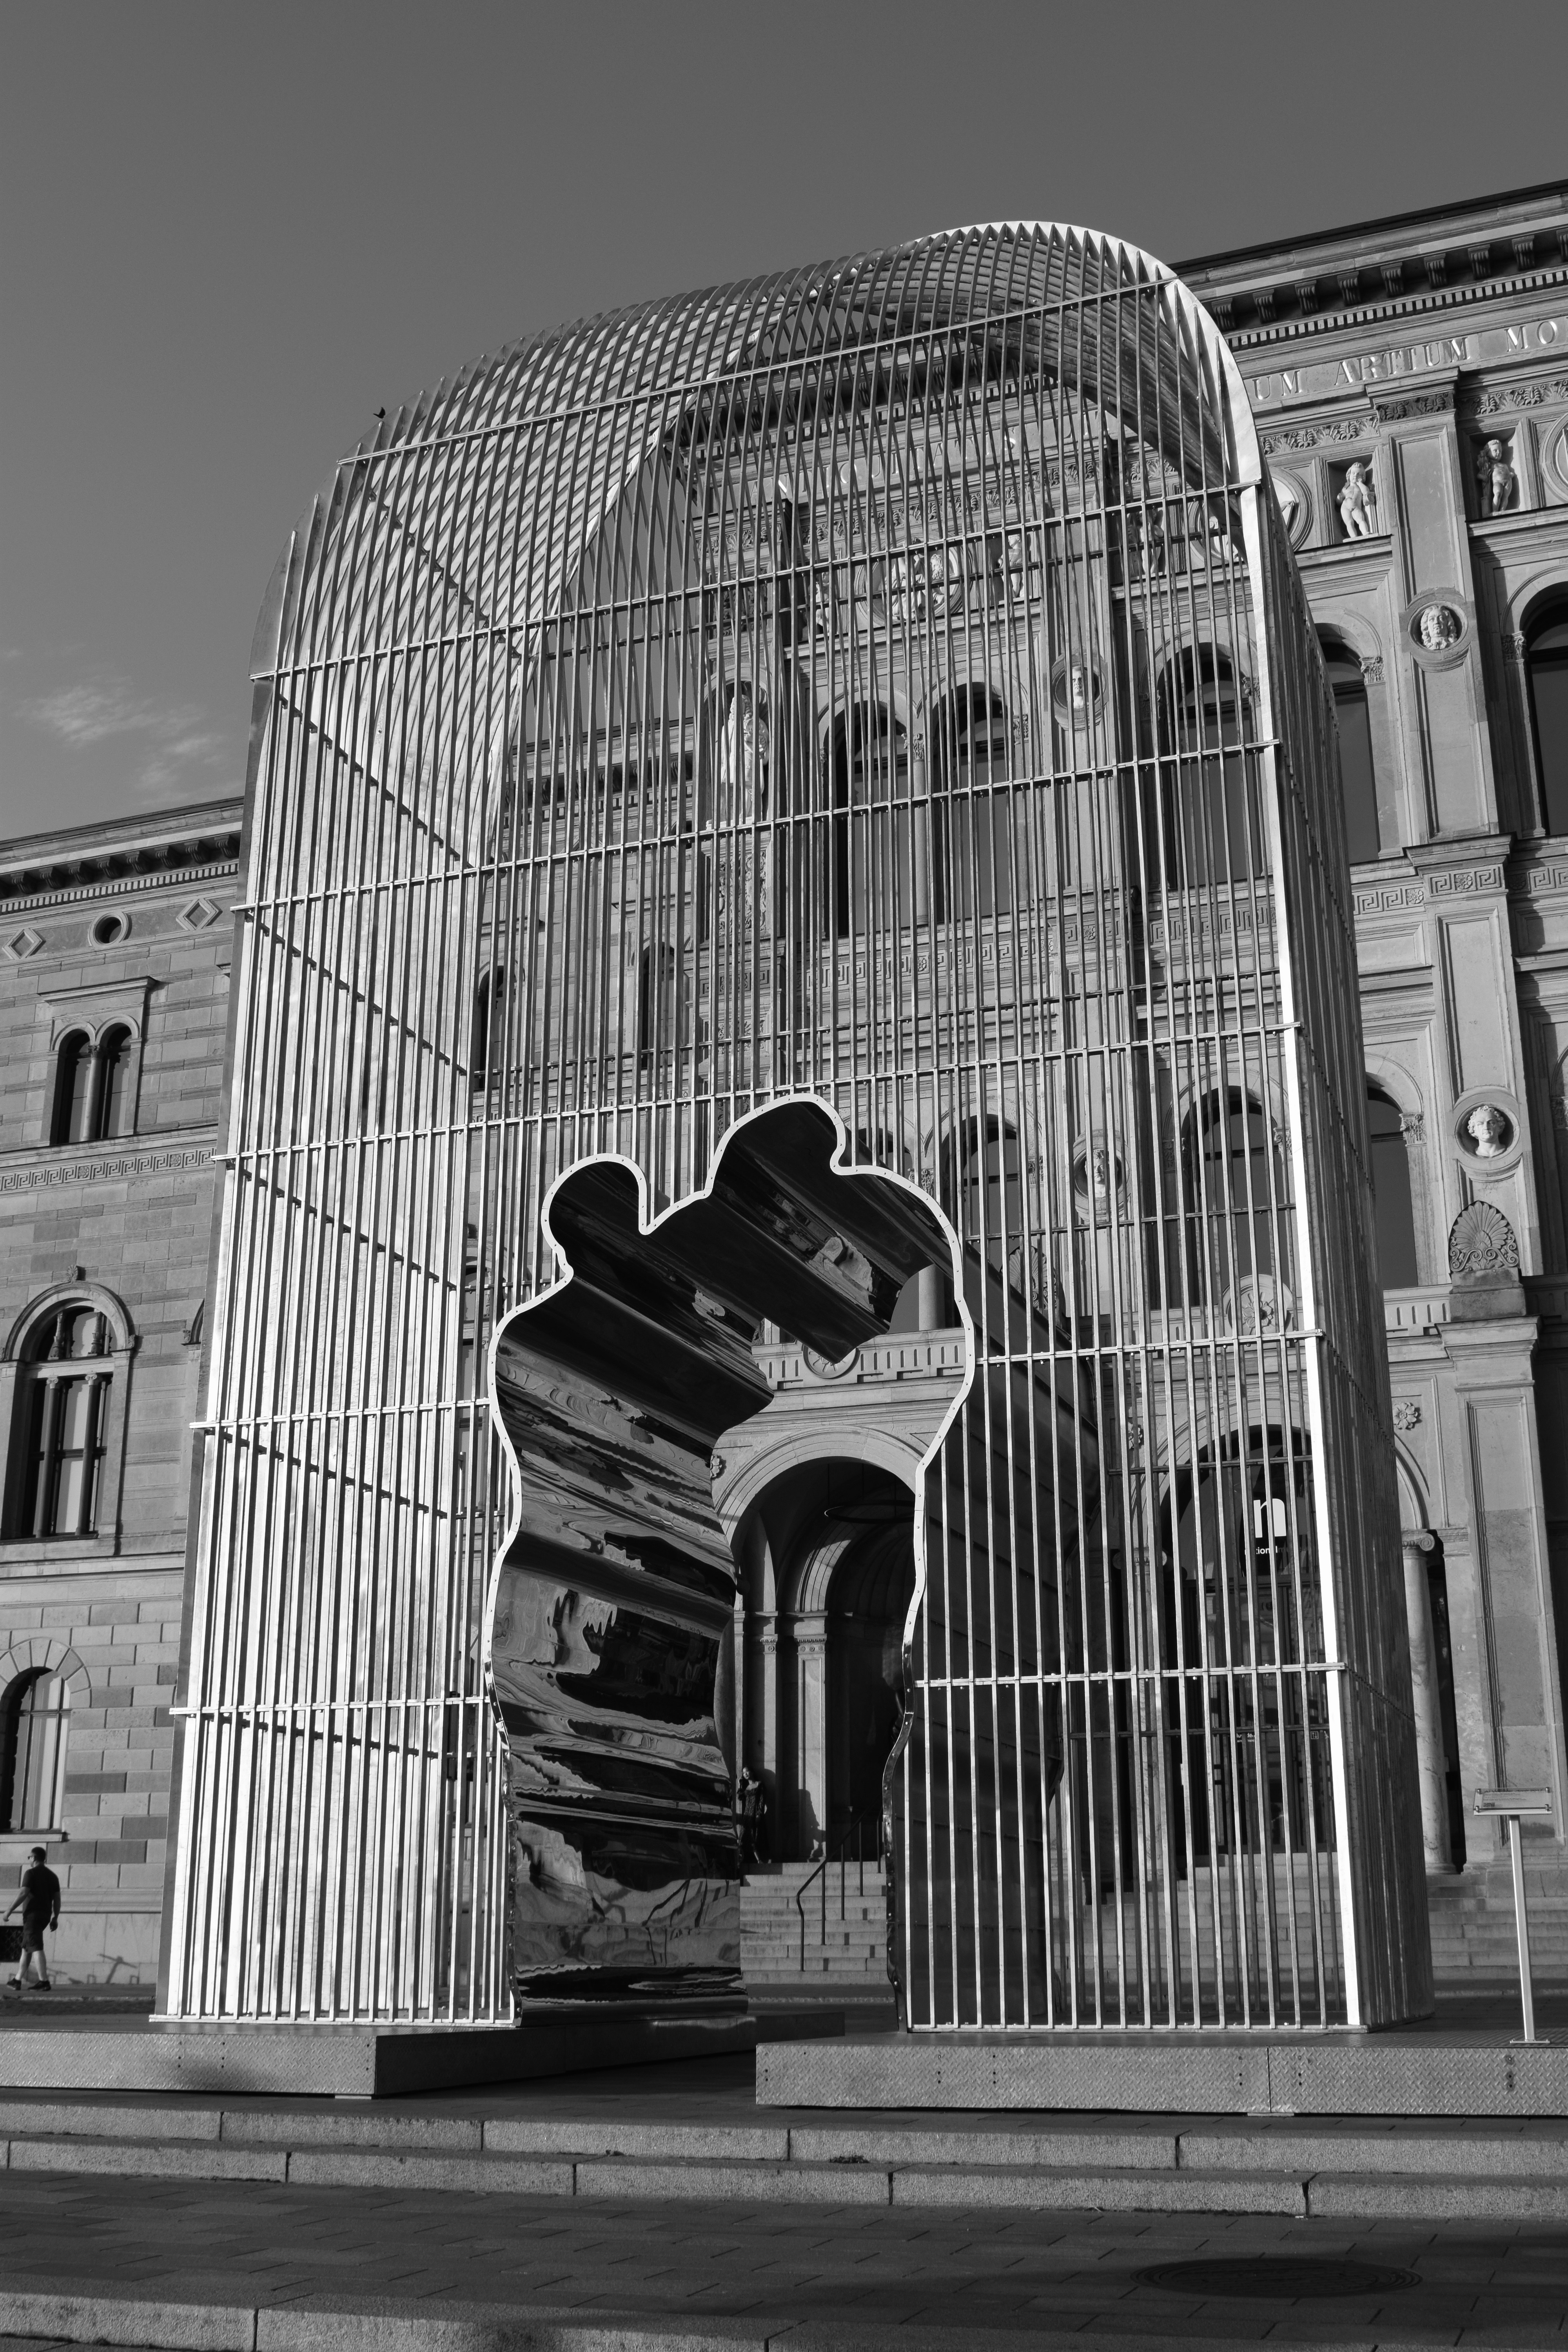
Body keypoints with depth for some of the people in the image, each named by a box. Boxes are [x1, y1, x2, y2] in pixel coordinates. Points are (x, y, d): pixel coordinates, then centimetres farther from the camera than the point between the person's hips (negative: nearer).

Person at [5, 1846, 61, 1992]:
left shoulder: (31, 1873, -6)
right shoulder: (52, 1876, 14)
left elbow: (23, 1894, -16)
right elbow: (57, 1899, 11)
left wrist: (10, 1910, -12)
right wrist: (55, 1918, 14)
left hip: (32, 1914, -7)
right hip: (46, 1915, 8)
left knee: (36, 1947, -12)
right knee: (26, 1947, 19)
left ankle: (43, 1981, -21)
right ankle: (18, 1979, 24)